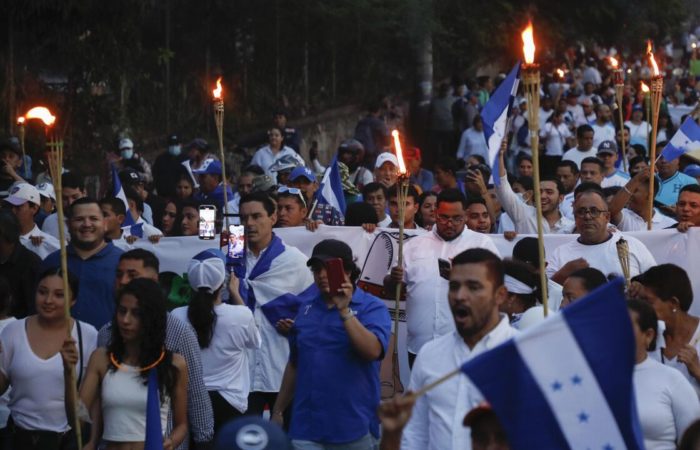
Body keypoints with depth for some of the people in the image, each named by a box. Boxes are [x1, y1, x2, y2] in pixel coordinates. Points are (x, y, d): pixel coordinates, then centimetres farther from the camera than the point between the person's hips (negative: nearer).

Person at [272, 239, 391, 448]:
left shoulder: (372, 307, -3)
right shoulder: (307, 309, 12)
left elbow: (372, 351, -20)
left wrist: (345, 310, -24)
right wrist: (278, 411, 17)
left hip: (354, 429, -3)